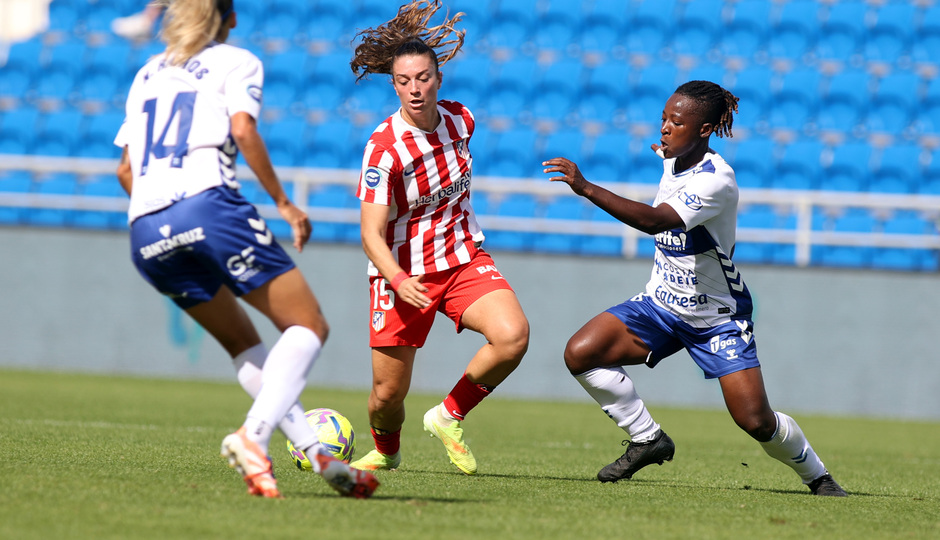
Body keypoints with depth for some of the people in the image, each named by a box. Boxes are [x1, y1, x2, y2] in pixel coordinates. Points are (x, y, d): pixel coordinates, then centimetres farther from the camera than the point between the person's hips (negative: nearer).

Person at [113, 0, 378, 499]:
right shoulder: (235, 63, 10)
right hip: (208, 205, -6)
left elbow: (126, 168, 23)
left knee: (243, 344, 19)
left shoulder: (148, 74, 26)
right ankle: (254, 436, -23)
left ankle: (316, 452, 6)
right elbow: (242, 129, -8)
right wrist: (283, 203, -2)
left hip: (145, 233, 6)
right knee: (308, 326, -1)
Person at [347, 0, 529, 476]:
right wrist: (399, 281, -40)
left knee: (512, 335, -24)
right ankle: (386, 451, 38)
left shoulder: (460, 119, -3)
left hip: (464, 259, 4)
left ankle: (449, 417, 0)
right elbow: (372, 233, -23)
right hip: (403, 272, -4)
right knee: (388, 394, 0)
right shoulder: (383, 148, -20)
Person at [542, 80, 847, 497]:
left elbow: (655, 220, -43)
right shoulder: (674, 159, -3)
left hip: (718, 317, -7)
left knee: (756, 421, -13)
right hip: (662, 303, 7)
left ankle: (817, 476, 17)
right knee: (580, 353, -14)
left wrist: (586, 189, -49)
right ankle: (647, 439, 2)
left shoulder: (715, 181, -28)